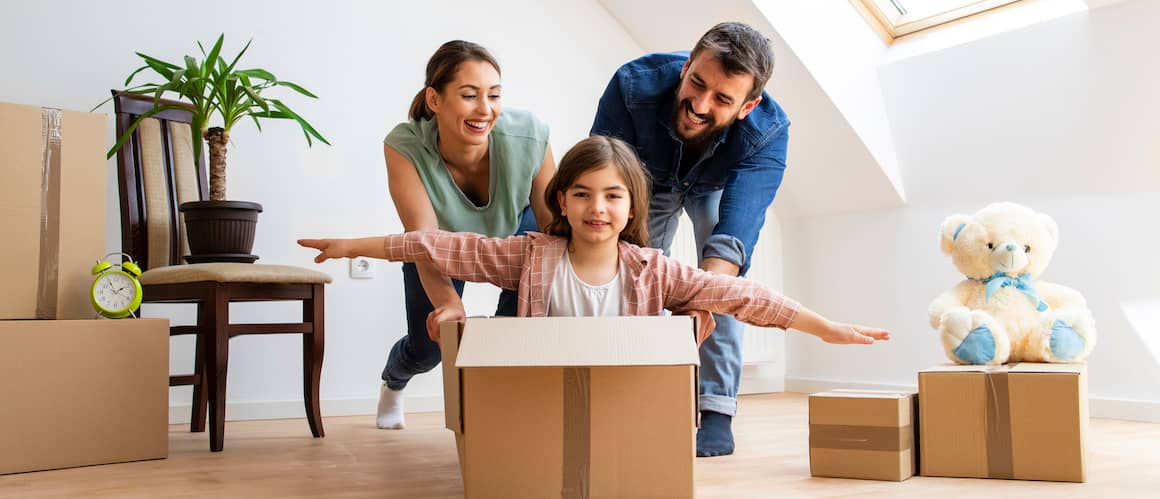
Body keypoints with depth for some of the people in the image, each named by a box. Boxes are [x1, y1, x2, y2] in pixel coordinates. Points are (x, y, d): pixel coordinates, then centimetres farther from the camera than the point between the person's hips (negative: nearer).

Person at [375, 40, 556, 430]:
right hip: (444, 245, 0)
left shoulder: (529, 137, -37)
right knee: (428, 346, 3)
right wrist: (447, 301, -62)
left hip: (512, 229, 0)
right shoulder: (404, 147, -37)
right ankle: (392, 381, 42)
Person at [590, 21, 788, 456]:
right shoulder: (634, 85, -41)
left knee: (721, 269, -21)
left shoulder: (769, 132, -41)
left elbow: (735, 232, -50)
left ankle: (717, 409, -15)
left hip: (717, 186, -1)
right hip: (650, 179, 1)